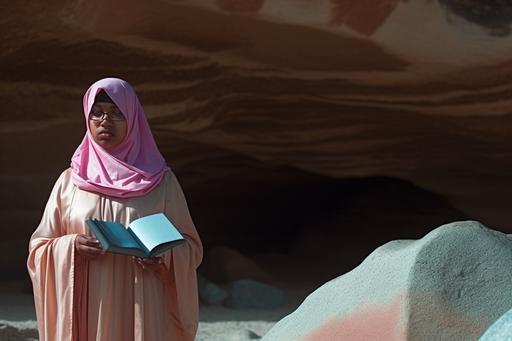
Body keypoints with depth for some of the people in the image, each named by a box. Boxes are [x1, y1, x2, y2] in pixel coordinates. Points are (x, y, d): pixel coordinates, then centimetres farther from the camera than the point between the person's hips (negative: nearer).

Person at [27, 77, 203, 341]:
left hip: (144, 314, -1)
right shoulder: (69, 181, 9)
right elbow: (39, 250, 9)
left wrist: (165, 257, -13)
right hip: (86, 315, 1)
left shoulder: (161, 180, 6)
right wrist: (70, 248, -11)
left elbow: (191, 246, 8)